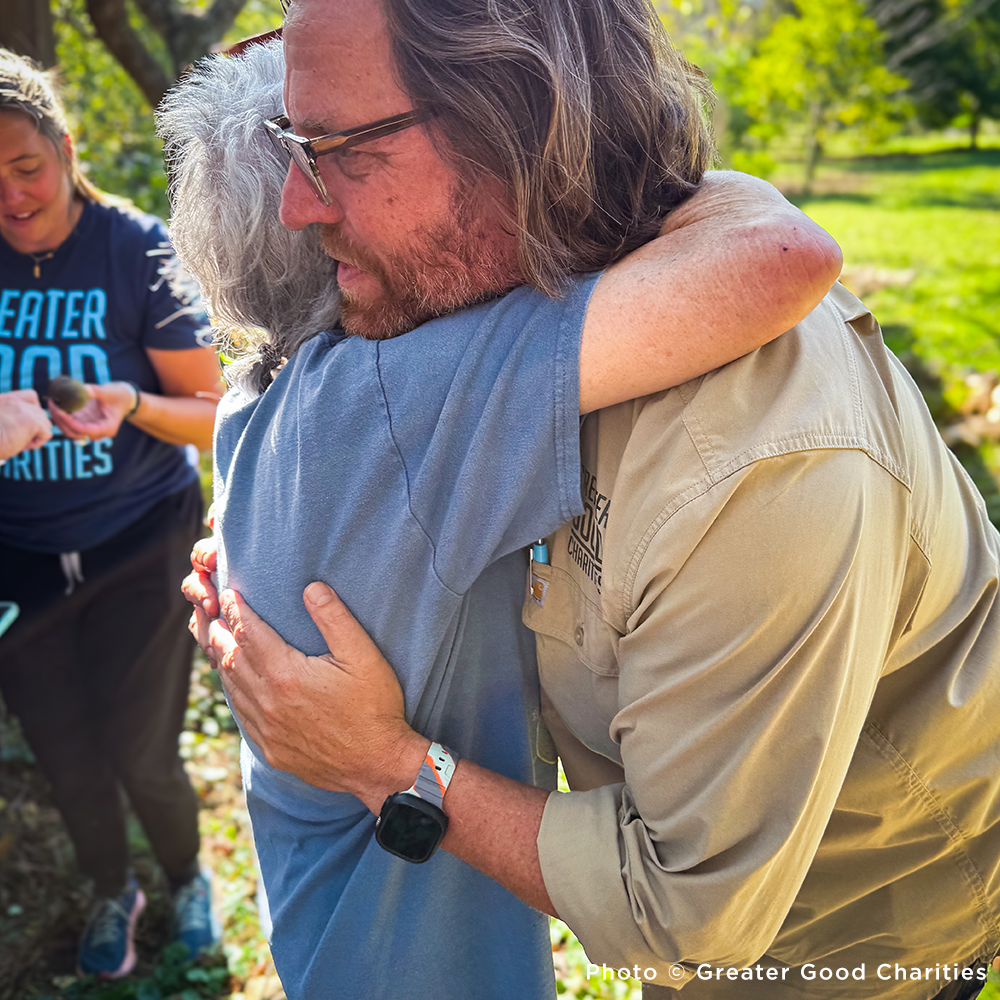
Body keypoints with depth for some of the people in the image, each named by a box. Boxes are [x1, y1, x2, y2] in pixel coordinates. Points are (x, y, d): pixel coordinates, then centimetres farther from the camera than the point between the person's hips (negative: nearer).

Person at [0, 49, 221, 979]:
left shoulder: (137, 250, -11)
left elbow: (213, 414, -9)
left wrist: (133, 404, -29)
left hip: (137, 543, -2)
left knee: (143, 759, 3)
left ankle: (186, 880, 37)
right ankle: (111, 893, 45)